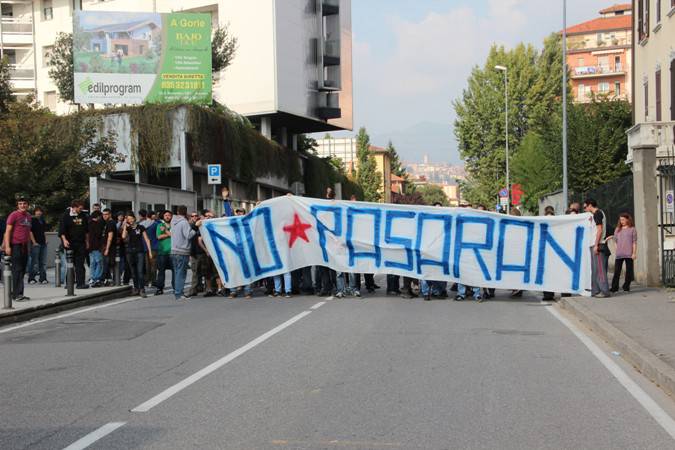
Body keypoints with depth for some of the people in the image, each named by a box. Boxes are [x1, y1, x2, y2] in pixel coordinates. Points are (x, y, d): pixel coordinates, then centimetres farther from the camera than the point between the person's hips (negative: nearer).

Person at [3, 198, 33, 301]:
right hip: (16, 246, -8)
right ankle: (17, 294, -5)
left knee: (22, 270, 10)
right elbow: (8, 231, -9)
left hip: (24, 246, 8)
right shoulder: (14, 215, -7)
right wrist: (7, 246, -16)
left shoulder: (29, 216, 15)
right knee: (17, 270, -7)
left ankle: (14, 292, 20)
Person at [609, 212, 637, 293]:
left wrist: (634, 253, -4)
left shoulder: (632, 229, 4)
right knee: (617, 271, -2)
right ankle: (614, 287, -1)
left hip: (629, 254, -2)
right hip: (619, 254, 2)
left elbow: (634, 242, 1)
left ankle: (626, 286, 12)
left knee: (629, 271, 3)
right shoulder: (617, 229, 14)